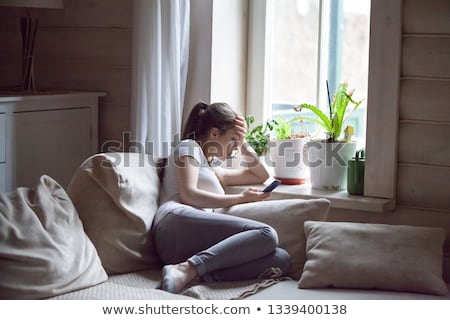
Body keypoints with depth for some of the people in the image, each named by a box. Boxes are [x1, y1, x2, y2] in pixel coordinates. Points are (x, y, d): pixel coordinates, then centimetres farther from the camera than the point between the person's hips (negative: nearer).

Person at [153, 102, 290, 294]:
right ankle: (186, 270, -38)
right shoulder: (189, 147, 16)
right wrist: (240, 198, 1)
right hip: (178, 223, -7)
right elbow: (188, 195, -3)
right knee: (266, 234, -28)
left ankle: (194, 273, -37)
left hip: (201, 248, 8)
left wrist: (243, 144, 35)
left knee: (281, 258, -17)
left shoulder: (212, 169, 40)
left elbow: (261, 176, 49)